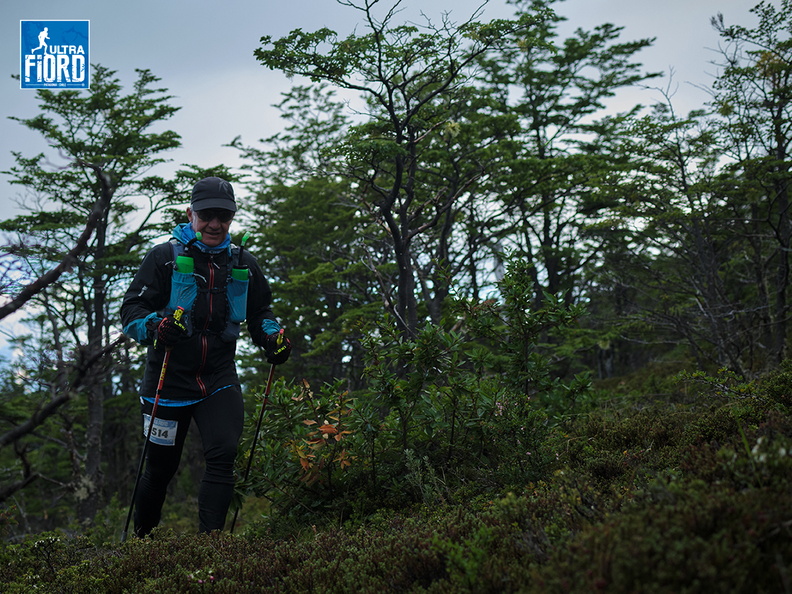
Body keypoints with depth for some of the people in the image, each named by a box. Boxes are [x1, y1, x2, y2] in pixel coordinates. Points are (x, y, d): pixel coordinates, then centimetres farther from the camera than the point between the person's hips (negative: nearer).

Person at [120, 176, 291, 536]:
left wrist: (271, 336, 2)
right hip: (169, 377, -2)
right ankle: (142, 540, 32)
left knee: (223, 455, -15)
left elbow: (260, 311, 23)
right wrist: (154, 326, -27)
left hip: (219, 379, 2)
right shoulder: (165, 257, -2)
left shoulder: (244, 265, 9)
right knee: (161, 466, 8)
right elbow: (131, 309, -6)